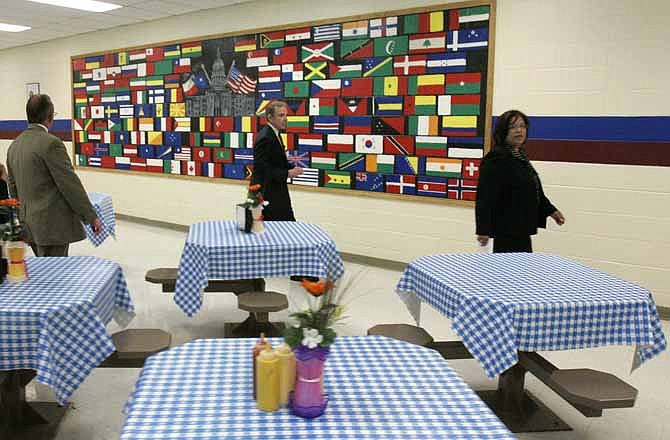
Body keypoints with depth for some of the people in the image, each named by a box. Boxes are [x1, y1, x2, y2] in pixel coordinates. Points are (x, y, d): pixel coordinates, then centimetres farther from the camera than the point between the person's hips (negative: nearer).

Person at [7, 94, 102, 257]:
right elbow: (70, 184, -16)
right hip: (53, 224, -8)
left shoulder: (14, 145, 10)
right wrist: (91, 217, -9)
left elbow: (13, 187, 18)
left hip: (29, 224, 8)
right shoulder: (51, 143, -16)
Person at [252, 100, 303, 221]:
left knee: (288, 221, 11)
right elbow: (262, 168, -23)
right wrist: (287, 173, -22)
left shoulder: (274, 134, 10)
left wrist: (292, 168, 0)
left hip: (276, 191, 10)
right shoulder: (265, 137, -20)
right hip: (267, 194, -10)